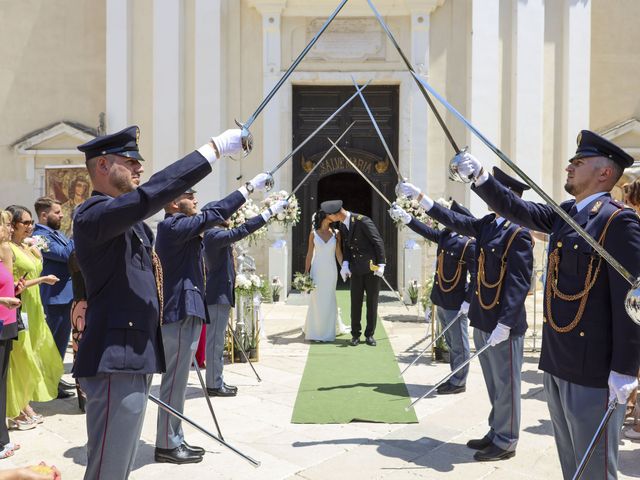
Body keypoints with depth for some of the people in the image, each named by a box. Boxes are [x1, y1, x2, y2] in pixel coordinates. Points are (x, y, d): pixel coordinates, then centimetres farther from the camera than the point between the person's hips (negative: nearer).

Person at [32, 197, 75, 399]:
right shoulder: (41, 236, -16)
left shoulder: (57, 233, 14)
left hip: (66, 295, 10)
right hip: (55, 297, -10)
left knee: (62, 339, 19)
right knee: (55, 340, -1)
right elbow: (66, 254, -27)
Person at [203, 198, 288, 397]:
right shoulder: (214, 235, -18)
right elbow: (242, 230, -27)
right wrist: (271, 210, -26)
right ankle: (214, 385, 4)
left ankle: (217, 381, 22)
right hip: (218, 294, -11)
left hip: (220, 293, 11)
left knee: (217, 340, 14)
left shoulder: (215, 234, 14)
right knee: (215, 341, -3)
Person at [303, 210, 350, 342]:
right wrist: (306, 272, -1)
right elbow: (309, 254, 2)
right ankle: (316, 332, 12)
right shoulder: (313, 233, 0)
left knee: (329, 300, 6)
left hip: (331, 271, 1)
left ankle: (328, 330, 20)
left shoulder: (336, 233, 2)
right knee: (316, 300, 1)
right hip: (317, 270, -1)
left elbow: (338, 253, 5)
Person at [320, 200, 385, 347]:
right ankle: (355, 334, 14)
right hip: (356, 269, 5)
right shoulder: (341, 225, 4)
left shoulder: (362, 221, -18)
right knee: (355, 302, 4)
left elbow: (378, 241, -15)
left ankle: (370, 334, 14)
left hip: (372, 267, -5)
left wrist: (381, 264, -16)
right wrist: (345, 263, -5)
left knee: (372, 302, 3)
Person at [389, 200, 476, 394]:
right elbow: (425, 231, 19)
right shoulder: (444, 236, 5)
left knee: (459, 345, 5)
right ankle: (454, 378, 29)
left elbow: (476, 276, -17)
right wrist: (405, 217, 12)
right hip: (441, 302, 8)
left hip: (456, 305, -8)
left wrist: (468, 302, -19)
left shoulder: (469, 244, -17)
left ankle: (458, 383, 15)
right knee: (451, 344, 18)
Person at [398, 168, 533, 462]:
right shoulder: (487, 224, 9)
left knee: (505, 384, 5)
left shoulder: (518, 233, -15)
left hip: (504, 324, -8)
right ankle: (497, 433, 32)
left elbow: (519, 283, -19)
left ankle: (506, 442, 19)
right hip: (482, 320, 8)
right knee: (494, 384, 18)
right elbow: (454, 221, 18)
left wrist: (504, 324, -23)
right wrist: (420, 197, 16)